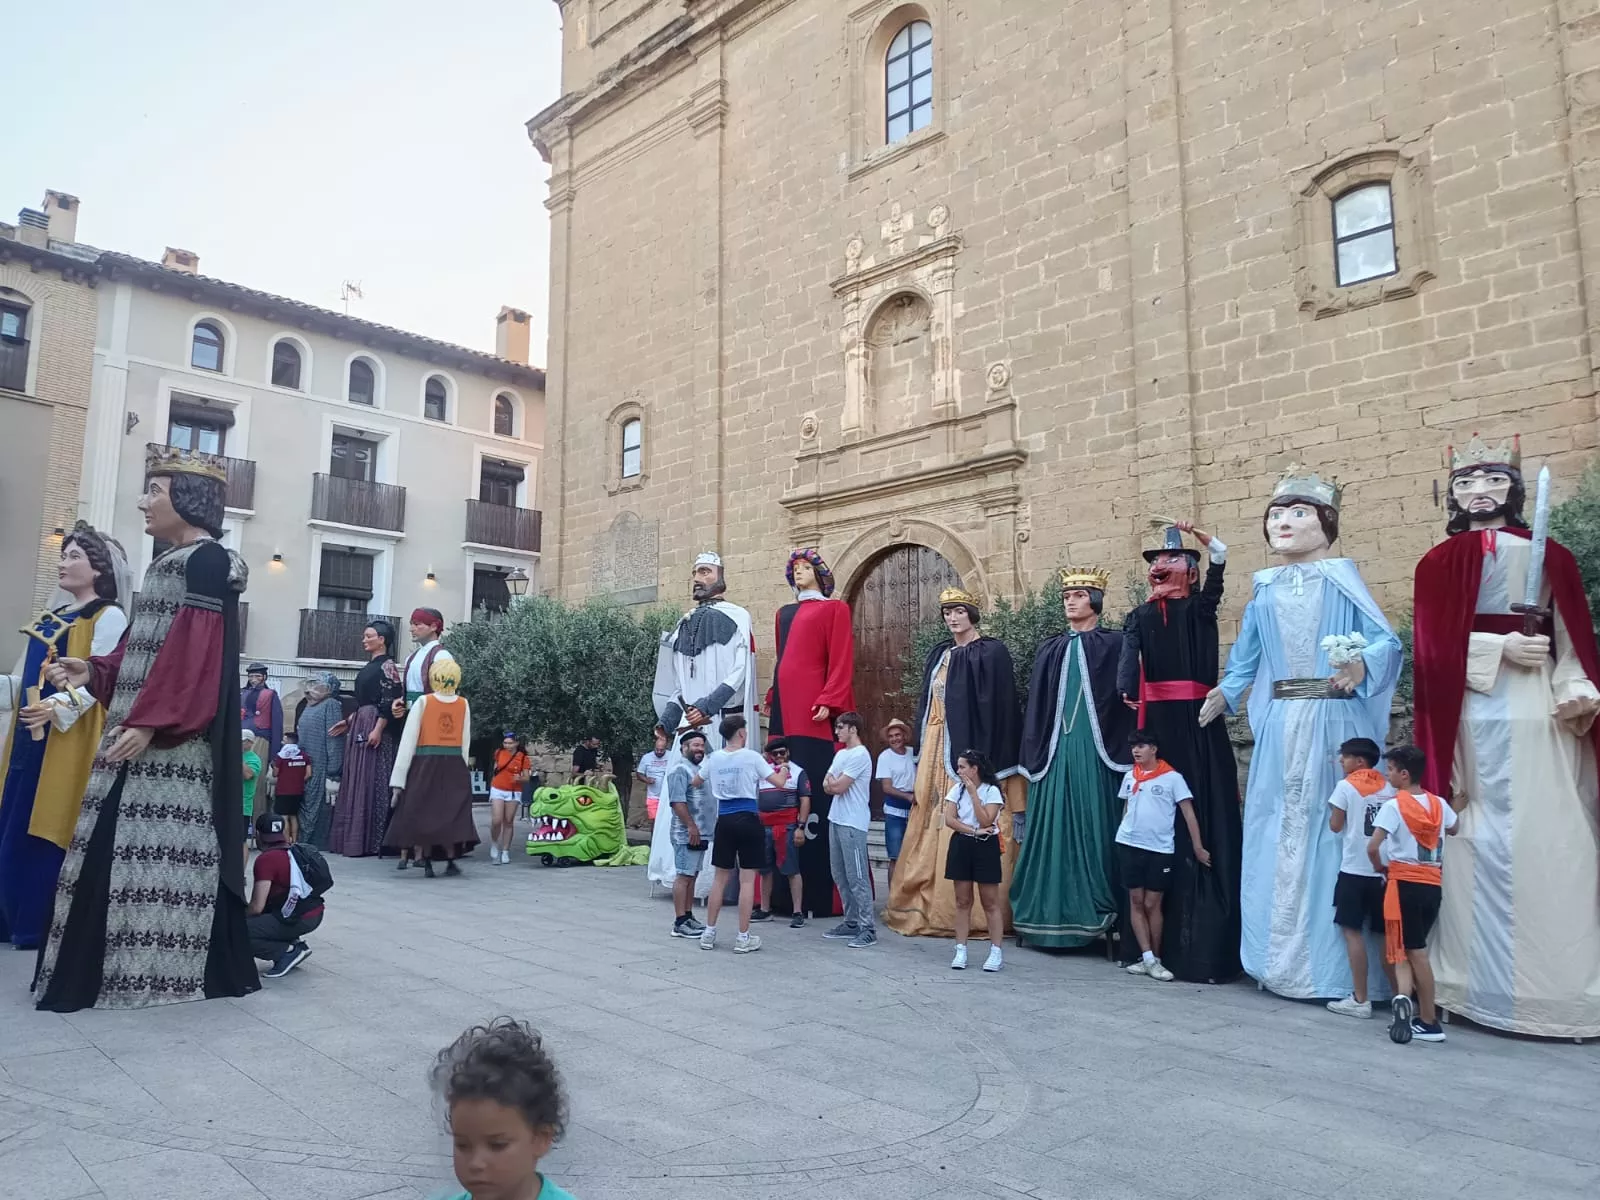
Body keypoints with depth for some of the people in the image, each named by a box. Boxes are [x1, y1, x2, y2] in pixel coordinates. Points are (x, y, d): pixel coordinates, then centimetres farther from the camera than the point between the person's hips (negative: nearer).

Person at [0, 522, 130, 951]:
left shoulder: (108, 617, -7)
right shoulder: (52, 616, 18)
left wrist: (58, 707, -29)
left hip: (68, 739, -8)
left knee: (45, 831, -5)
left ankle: (40, 927, 4)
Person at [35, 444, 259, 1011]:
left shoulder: (208, 561, -12)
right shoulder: (169, 564, 18)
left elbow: (197, 654, -20)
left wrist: (150, 722, -24)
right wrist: (93, 673, 5)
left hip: (176, 742, -10)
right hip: (142, 733, 10)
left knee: (163, 850, -5)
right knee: (120, 848, 12)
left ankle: (165, 971, 4)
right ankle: (106, 965, 21)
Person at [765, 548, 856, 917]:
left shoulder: (834, 609, 4)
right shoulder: (784, 614, 23)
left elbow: (841, 661, -5)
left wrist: (828, 702, -15)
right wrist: (772, 699, 15)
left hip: (814, 711, -6)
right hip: (785, 710, 6)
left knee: (814, 794, -8)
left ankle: (817, 892, -5)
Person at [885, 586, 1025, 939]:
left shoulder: (991, 653, -4)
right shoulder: (939, 655, 16)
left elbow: (999, 708, -10)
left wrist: (986, 760, -16)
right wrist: (924, 750, 12)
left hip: (971, 749, -7)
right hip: (937, 749, 7)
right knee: (933, 822, 7)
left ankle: (969, 912, -1)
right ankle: (928, 904, 14)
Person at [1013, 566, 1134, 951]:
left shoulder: (1113, 644, 4)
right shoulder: (1049, 649, 15)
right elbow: (1036, 706, 14)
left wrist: (1123, 752, -14)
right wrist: (1034, 753, 8)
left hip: (1093, 751, -4)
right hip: (1054, 750, 4)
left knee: (1091, 825, -3)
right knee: (1053, 827, 4)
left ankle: (1094, 914, 3)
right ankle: (1049, 913, 10)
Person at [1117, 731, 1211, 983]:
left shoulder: (1172, 778, -4)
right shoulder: (1130, 777, 9)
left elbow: (1189, 813, -3)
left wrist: (1198, 847, -6)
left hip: (1159, 849, -4)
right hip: (1129, 846, 4)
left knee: (1152, 905, 1)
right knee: (1136, 902, 3)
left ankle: (1155, 960, 13)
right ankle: (1147, 959, 7)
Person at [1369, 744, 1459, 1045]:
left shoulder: (1394, 805, -11)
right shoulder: (1438, 804, 6)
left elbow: (1373, 847, -19)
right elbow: (1453, 829, 29)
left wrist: (1380, 867, -1)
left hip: (1405, 883, -5)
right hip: (1433, 884, 5)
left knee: (1414, 953, 1)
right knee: (1414, 950, 14)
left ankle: (1430, 1023, -5)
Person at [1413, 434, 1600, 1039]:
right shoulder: (1441, 563, 7)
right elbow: (1435, 647, -2)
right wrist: (1501, 649, -13)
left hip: (1546, 714, 2)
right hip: (1477, 714, -2)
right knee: (1487, 846, -4)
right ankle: (1489, 983, 2)